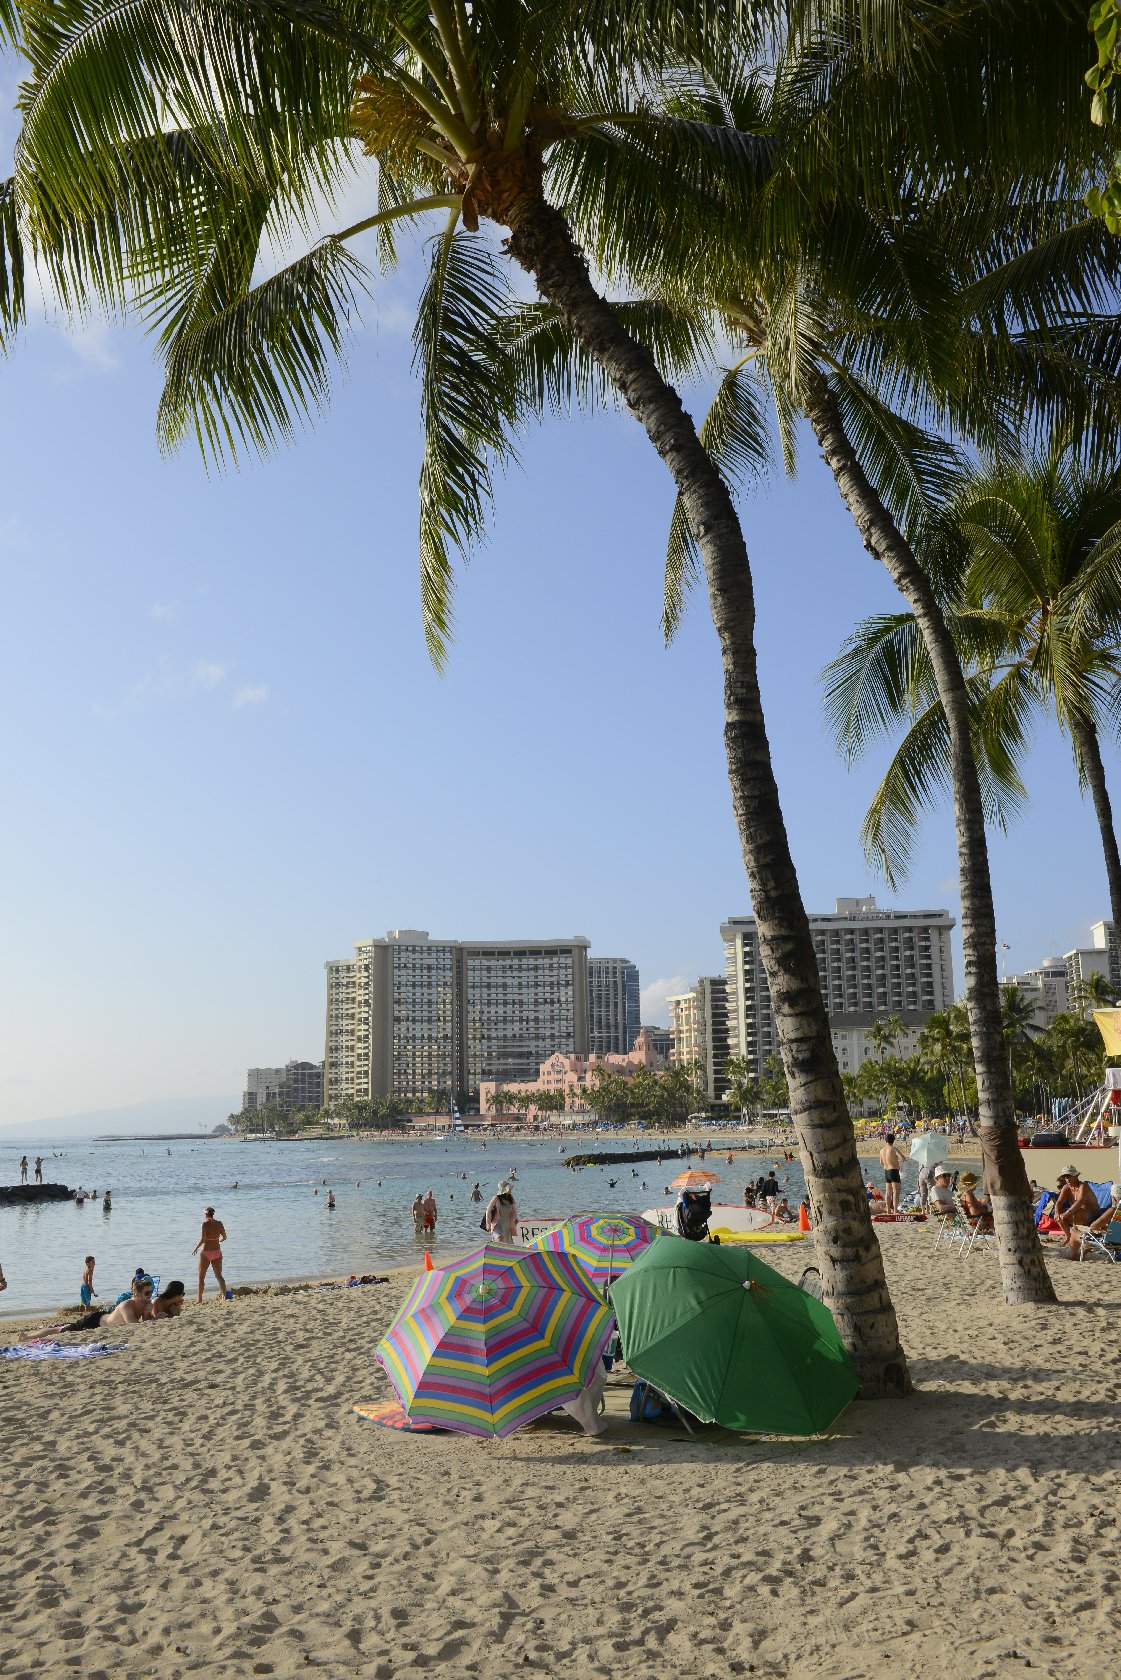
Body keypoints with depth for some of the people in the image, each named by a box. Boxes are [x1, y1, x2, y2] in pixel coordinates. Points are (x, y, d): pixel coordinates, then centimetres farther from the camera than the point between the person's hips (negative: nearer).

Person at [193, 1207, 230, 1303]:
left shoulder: (205, 1224, -13)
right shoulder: (219, 1223, 1)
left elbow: (203, 1239, -19)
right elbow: (224, 1238, 8)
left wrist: (196, 1247, -3)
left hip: (206, 1252, -4)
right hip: (217, 1252, 4)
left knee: (201, 1277, 10)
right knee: (219, 1275, 8)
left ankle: (200, 1300, 11)